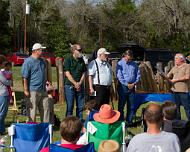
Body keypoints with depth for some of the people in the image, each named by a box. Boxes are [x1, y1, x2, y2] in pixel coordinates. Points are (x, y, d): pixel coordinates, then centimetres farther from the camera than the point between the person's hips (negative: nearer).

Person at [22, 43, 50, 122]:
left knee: (46, 108, 9)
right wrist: (26, 90, -16)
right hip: (33, 91, -7)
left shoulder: (42, 61, 14)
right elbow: (24, 77, -13)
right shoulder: (28, 62, -10)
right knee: (32, 110, 0)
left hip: (43, 90, 7)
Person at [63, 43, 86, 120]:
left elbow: (83, 73, 12)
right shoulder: (68, 59, -6)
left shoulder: (81, 60, 11)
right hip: (69, 85, -5)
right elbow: (67, 73, -11)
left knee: (80, 106, 7)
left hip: (80, 86, 5)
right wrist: (75, 83, -12)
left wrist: (80, 83, -4)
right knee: (70, 106, -3)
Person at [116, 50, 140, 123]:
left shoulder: (134, 64, 10)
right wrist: (127, 84, -13)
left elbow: (138, 74, 11)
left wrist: (134, 83, -4)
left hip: (132, 86, 4)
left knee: (131, 106, 7)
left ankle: (129, 121, 16)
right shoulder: (120, 64, -4)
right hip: (123, 87, -4)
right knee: (121, 104, 0)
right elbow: (119, 76, -10)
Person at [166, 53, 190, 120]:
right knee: (176, 106, 12)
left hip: (184, 90, -6)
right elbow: (168, 76, 16)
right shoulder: (174, 68, 17)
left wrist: (176, 80, -10)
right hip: (175, 90, 7)